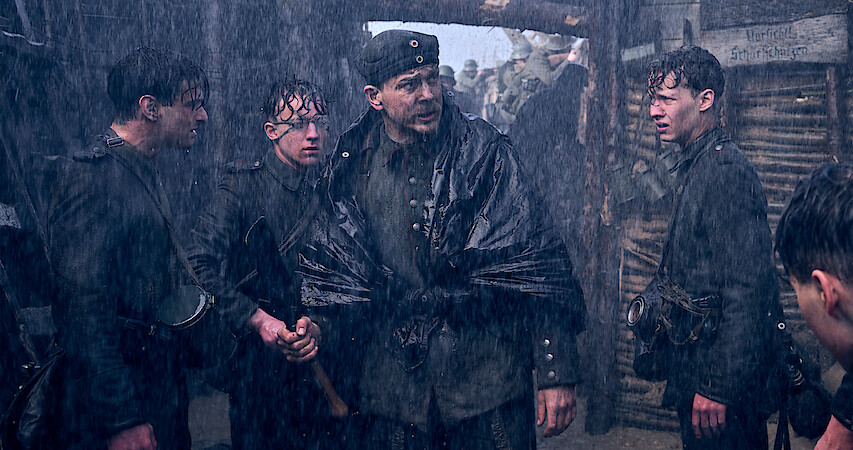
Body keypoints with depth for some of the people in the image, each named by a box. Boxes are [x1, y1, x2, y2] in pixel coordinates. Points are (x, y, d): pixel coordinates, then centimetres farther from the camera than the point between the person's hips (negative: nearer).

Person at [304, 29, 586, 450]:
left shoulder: (484, 152, -7)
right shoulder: (351, 166, 1)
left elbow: (540, 265, -9)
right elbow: (337, 267, 13)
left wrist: (557, 375, -12)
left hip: (485, 374, -2)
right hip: (393, 379, 2)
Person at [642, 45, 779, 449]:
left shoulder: (728, 170, -20)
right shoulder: (691, 167, 11)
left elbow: (748, 291, -25)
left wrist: (719, 388, -24)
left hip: (721, 373, -9)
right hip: (691, 356, 9)